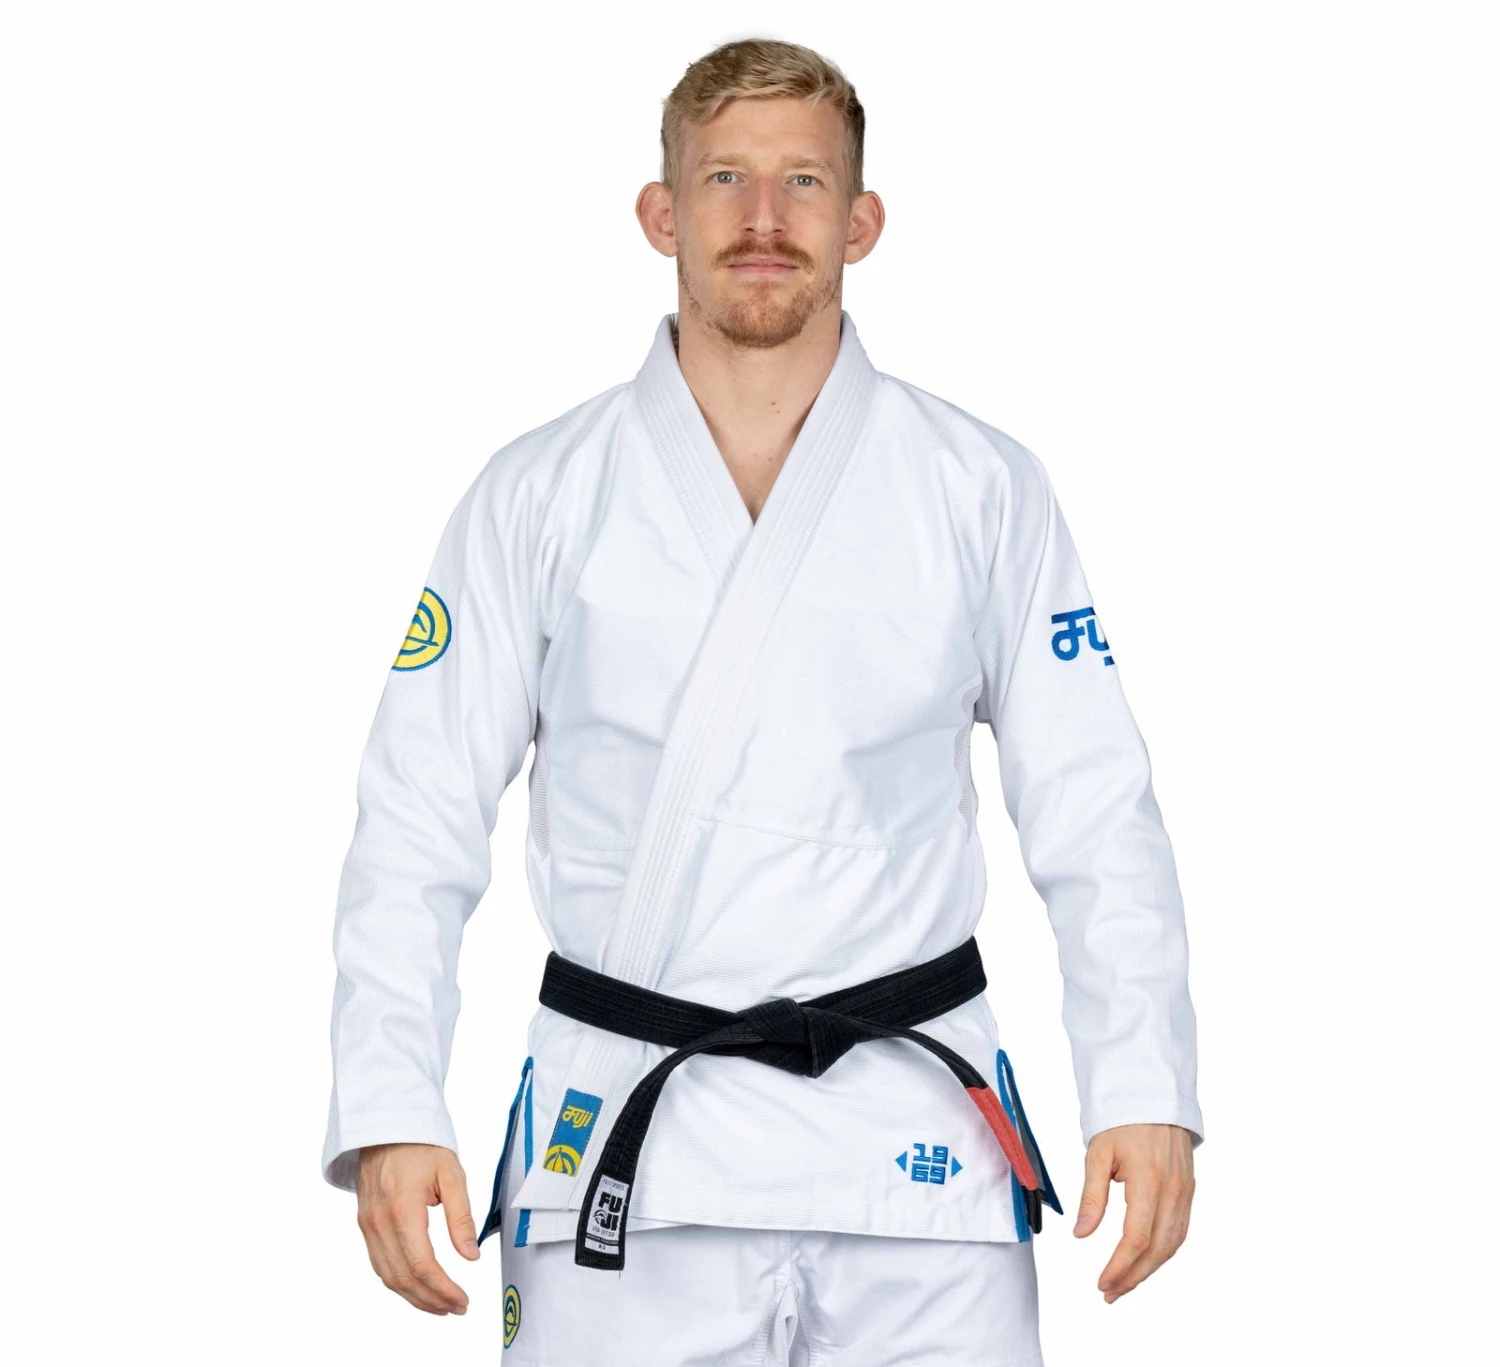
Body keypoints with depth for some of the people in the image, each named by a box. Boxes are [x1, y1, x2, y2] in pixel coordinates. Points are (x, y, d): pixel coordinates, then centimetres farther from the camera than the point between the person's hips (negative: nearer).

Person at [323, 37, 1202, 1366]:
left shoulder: (982, 490, 4)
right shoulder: (538, 497, 3)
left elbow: (1096, 820, 4)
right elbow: (418, 825, 2)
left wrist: (1145, 1098, -6)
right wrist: (392, 1115, -8)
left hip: (915, 1149, 1)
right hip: (626, 1145, 0)